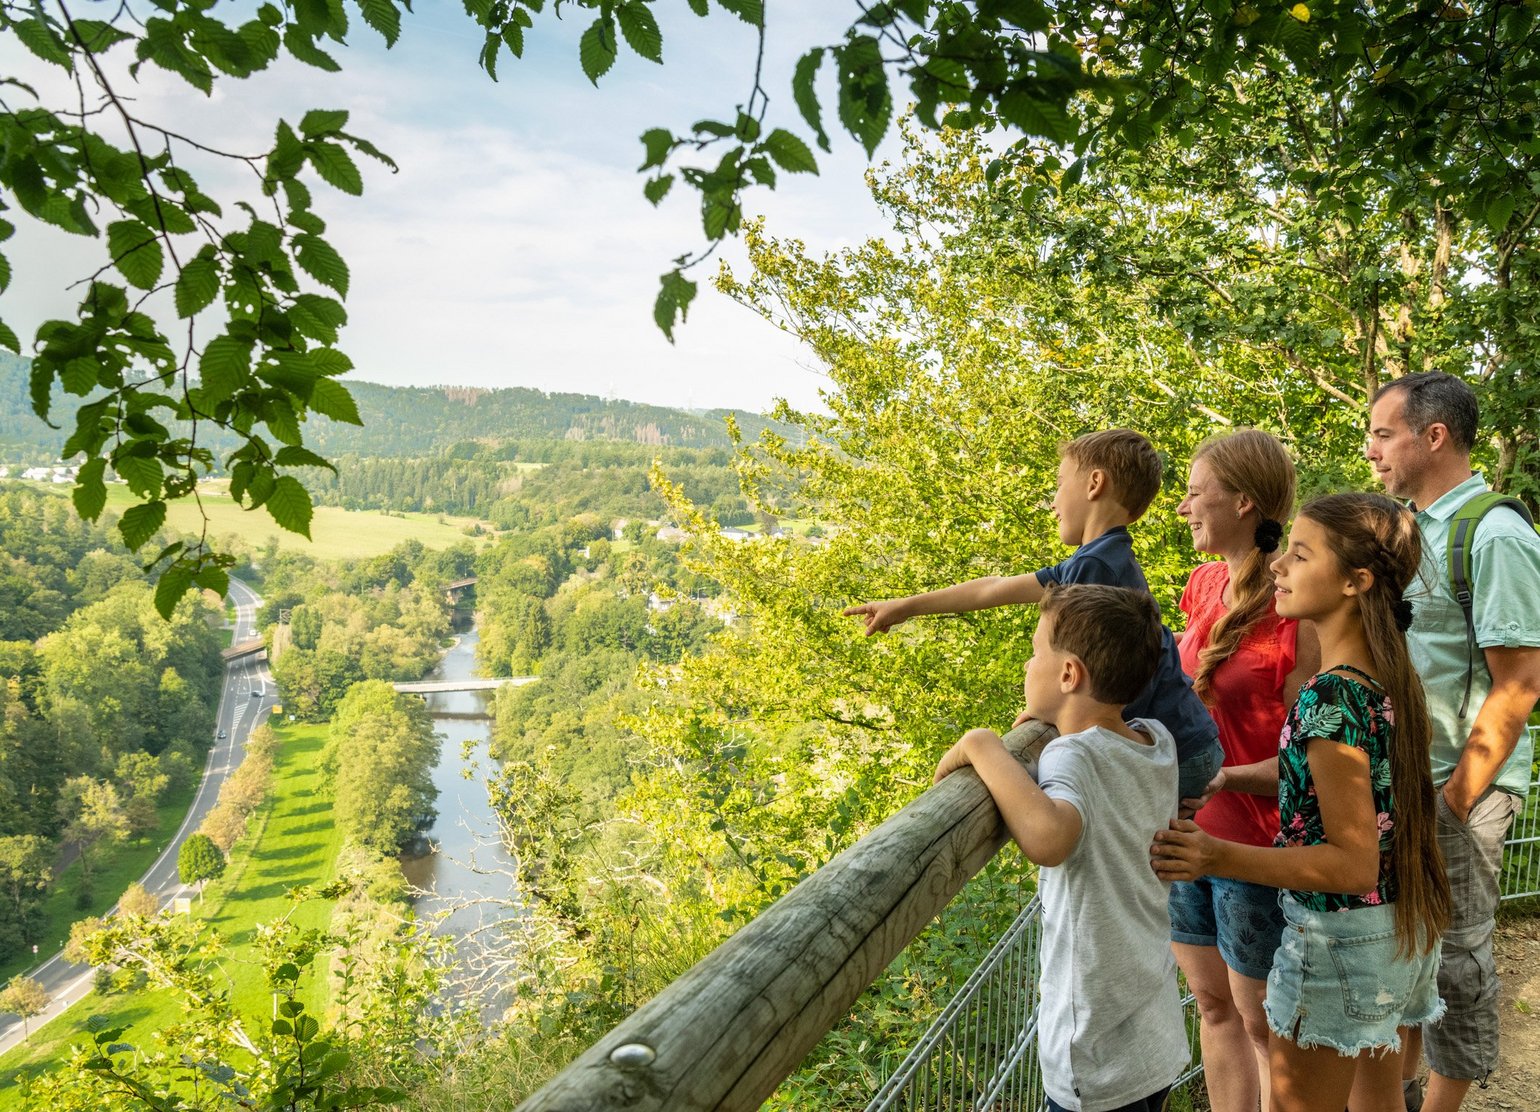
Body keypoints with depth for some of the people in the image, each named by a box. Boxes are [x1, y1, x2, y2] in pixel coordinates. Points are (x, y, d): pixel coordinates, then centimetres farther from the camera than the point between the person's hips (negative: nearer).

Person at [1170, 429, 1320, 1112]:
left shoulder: (1298, 610, -20)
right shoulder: (1205, 584, 2)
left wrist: (1218, 778, -30)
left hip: (1257, 844, -7)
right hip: (1187, 829, 7)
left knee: (1262, 1020, 12)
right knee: (1212, 1003, 21)